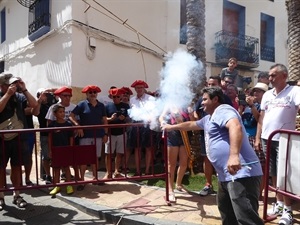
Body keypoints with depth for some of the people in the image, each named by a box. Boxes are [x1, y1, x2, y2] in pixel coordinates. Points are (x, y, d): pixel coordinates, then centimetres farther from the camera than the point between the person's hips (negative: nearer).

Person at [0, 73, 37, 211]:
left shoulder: (19, 96, 6)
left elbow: (34, 104, -6)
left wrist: (24, 90, -8)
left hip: (19, 137, 2)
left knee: (16, 166, 10)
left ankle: (16, 195, 21)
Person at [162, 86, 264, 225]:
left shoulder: (223, 110, -9)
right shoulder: (209, 118, 25)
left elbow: (235, 126, -30)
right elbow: (191, 124, 42)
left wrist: (234, 155, -43)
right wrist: (171, 127, 49)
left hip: (241, 173, -12)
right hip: (227, 175, 12)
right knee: (226, 210, 27)